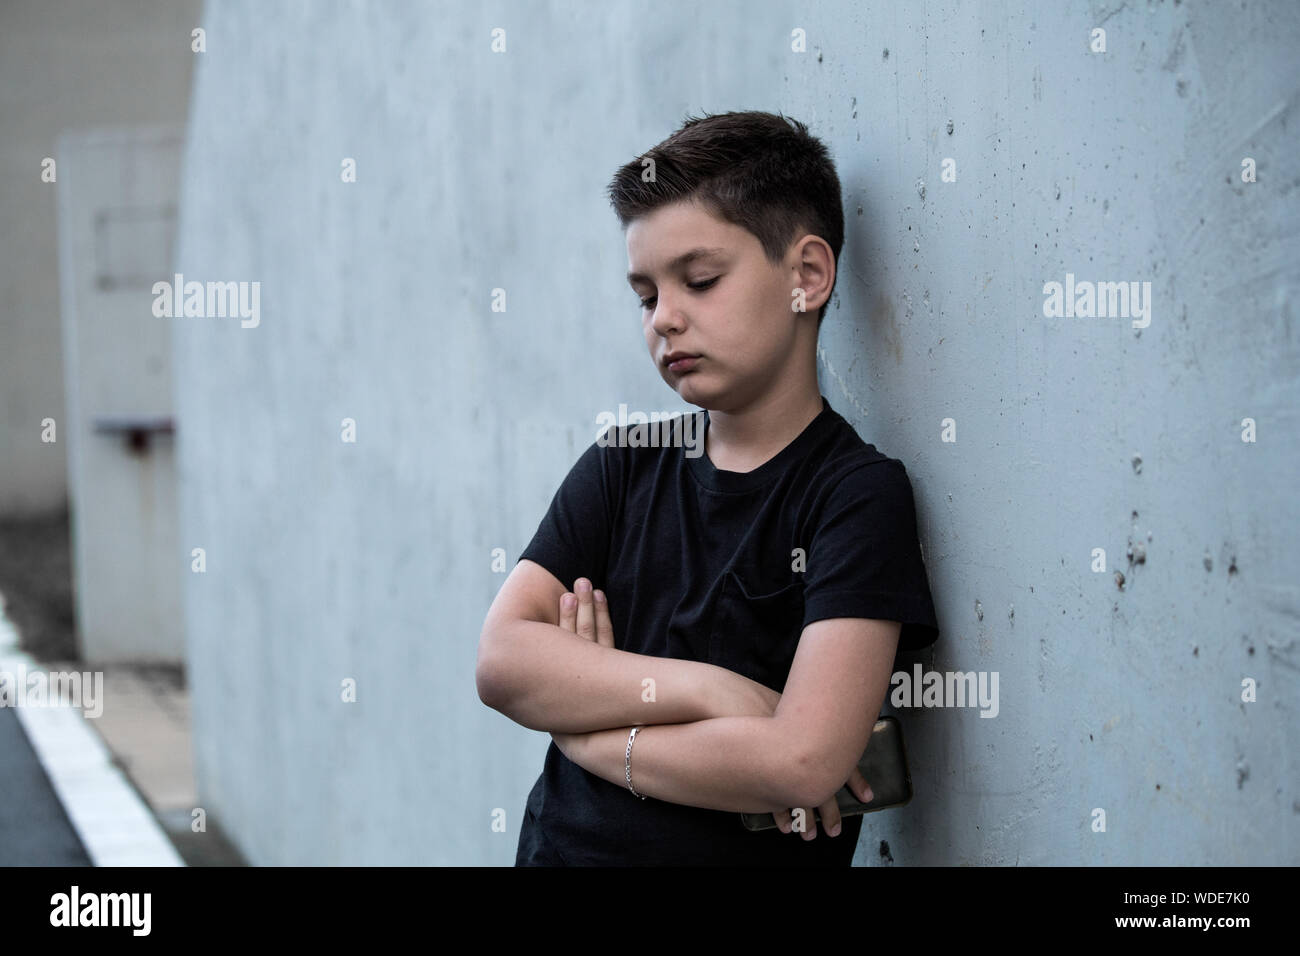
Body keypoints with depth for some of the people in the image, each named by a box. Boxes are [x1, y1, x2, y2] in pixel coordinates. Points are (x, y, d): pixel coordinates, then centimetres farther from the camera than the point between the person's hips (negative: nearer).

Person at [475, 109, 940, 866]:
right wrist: (704, 691, -14)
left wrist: (583, 727, -6)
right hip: (557, 846, 4)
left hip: (742, 852, -4)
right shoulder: (625, 463, 9)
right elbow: (501, 659, -2)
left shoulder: (860, 492, -6)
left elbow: (802, 763, -17)